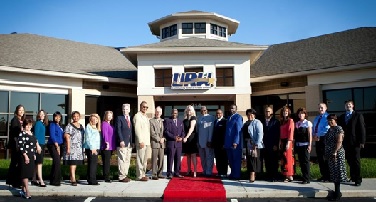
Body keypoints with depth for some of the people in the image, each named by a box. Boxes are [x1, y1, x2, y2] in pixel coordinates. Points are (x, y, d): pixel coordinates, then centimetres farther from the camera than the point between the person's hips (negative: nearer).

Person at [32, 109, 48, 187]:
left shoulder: (43, 124, 15)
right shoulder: (38, 123, -9)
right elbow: (36, 134, -14)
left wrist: (42, 145, 14)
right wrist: (37, 145, -19)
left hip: (42, 145, 9)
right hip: (38, 144, -9)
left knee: (37, 163, 13)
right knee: (39, 163, -8)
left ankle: (34, 180, 21)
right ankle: (41, 181, -8)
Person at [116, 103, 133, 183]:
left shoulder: (131, 119, 16)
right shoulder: (119, 118, 1)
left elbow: (132, 131, 16)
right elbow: (118, 130, -8)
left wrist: (133, 142, 9)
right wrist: (121, 141, -17)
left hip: (130, 143, 6)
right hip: (122, 143, -6)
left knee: (127, 160, 8)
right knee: (122, 160, -5)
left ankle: (125, 175, 15)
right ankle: (122, 176, 0)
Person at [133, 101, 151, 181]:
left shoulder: (146, 117, 19)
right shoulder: (137, 116, -7)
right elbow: (137, 129, -14)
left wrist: (149, 141, 14)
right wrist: (140, 141, -19)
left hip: (147, 141, 8)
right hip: (141, 141, -8)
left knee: (145, 159, 13)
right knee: (140, 159, -5)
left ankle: (143, 174, 20)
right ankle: (140, 176, 0)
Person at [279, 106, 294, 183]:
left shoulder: (290, 120, -5)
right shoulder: (282, 121, 15)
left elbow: (291, 132, -12)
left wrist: (288, 143, -18)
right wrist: (280, 142, 8)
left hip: (287, 141, -7)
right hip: (282, 141, 7)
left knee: (288, 158, -5)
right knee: (283, 159, 6)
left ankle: (290, 176, -1)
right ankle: (286, 176, 11)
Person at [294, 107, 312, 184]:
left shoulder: (308, 123, 0)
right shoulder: (296, 124, 13)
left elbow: (310, 135, -5)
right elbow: (295, 135, 11)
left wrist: (309, 145, -11)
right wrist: (295, 145, 7)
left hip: (305, 145, -5)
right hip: (298, 145, 5)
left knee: (306, 161, -4)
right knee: (301, 162, 8)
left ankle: (307, 179, 2)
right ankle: (304, 177, 17)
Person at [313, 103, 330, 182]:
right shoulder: (316, 118, 19)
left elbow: (327, 129, -18)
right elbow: (313, 128, 18)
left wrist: (318, 135, -14)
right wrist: (313, 135, 0)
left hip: (324, 139, -8)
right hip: (317, 139, 8)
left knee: (325, 158, -4)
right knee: (319, 158, 9)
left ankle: (328, 176, 4)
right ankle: (323, 175, 18)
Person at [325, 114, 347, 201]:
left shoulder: (338, 129, -11)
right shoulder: (330, 129, 16)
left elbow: (339, 142, -20)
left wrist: (335, 152, -24)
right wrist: (326, 153, 19)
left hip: (336, 154, -9)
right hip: (330, 154, 9)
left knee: (337, 173, -5)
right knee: (334, 173, 11)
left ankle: (337, 194, 1)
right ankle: (337, 192, 18)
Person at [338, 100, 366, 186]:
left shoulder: (358, 115, 1)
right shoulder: (341, 117, 13)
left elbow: (362, 128, -4)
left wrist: (362, 141, -10)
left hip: (355, 142, -4)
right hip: (346, 143, 4)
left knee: (356, 161, 0)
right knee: (350, 161, 7)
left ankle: (358, 179, 6)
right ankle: (353, 177, 17)